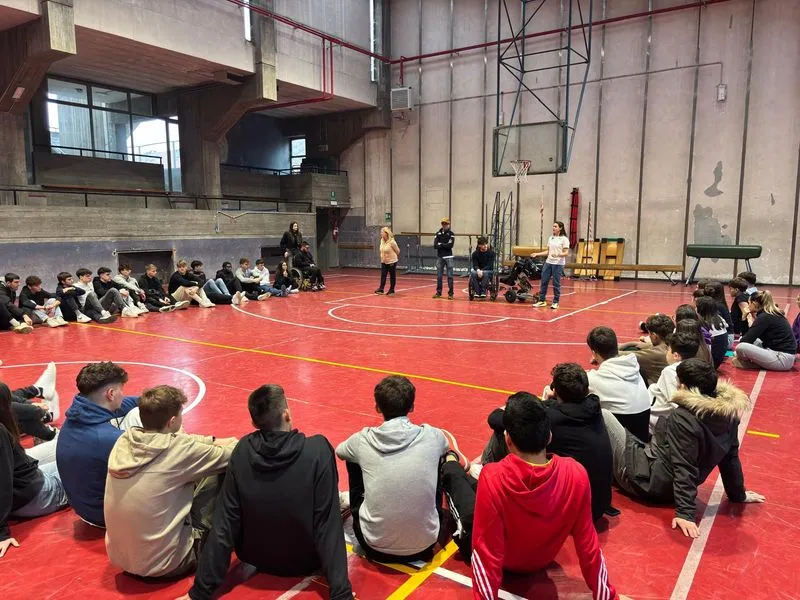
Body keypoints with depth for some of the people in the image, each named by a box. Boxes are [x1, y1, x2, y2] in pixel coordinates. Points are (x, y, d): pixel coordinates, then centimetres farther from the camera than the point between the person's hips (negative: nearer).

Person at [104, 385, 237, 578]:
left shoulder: (124, 440, -5)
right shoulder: (178, 450, -22)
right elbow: (233, 457, -9)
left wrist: (212, 441, 15)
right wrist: (234, 444, 14)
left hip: (119, 558, 7)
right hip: (163, 565, -7)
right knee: (216, 476, 2)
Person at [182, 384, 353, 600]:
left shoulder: (243, 450, -17)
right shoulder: (318, 449, -25)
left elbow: (224, 525, -14)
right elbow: (328, 526, -26)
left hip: (256, 558, 3)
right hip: (305, 561, -2)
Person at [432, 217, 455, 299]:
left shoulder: (451, 234, 0)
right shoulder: (438, 234, 8)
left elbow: (450, 245, -13)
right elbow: (435, 246, -2)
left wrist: (440, 244, -7)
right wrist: (445, 245, -11)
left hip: (448, 257, -3)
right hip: (439, 257, 3)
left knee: (449, 276, -3)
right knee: (439, 276, 6)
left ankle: (450, 293, 0)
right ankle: (438, 292, 16)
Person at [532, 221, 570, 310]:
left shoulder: (564, 239, -6)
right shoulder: (551, 238, 13)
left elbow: (566, 253, -10)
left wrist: (558, 254, -28)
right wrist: (537, 254, 10)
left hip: (558, 264, -6)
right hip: (548, 263, 6)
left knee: (556, 283, -1)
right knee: (544, 281, 5)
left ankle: (555, 302, 11)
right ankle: (542, 301, 15)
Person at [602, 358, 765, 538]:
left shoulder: (683, 418, -27)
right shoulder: (727, 412, -4)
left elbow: (684, 469, -27)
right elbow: (730, 457, 6)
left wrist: (685, 513, -24)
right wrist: (738, 495, 18)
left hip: (649, 480, -9)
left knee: (603, 416, -4)